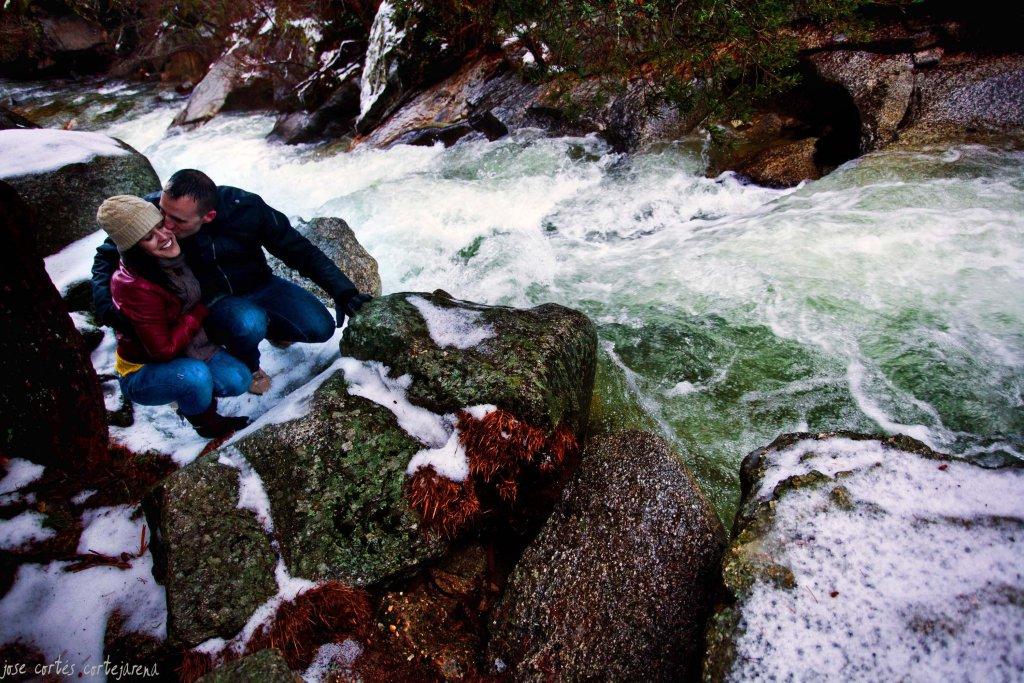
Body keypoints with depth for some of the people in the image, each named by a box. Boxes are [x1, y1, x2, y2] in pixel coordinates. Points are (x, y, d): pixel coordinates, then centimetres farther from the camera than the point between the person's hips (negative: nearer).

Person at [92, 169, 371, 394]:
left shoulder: (245, 207, -25)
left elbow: (301, 250, -15)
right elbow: (106, 257, -3)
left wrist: (342, 290, -21)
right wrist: (107, 304, -20)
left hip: (258, 285, 2)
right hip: (208, 303, -1)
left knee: (321, 327, -17)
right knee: (246, 324, -36)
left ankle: (271, 326, 17)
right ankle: (248, 366, 0)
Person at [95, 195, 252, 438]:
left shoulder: (175, 256, -12)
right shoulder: (134, 287, -32)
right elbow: (163, 349, -26)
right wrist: (200, 312, -19)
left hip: (192, 349, 6)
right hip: (142, 371, -6)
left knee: (238, 380, -17)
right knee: (195, 375, -35)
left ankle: (189, 395, 12)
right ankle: (205, 422, -4)